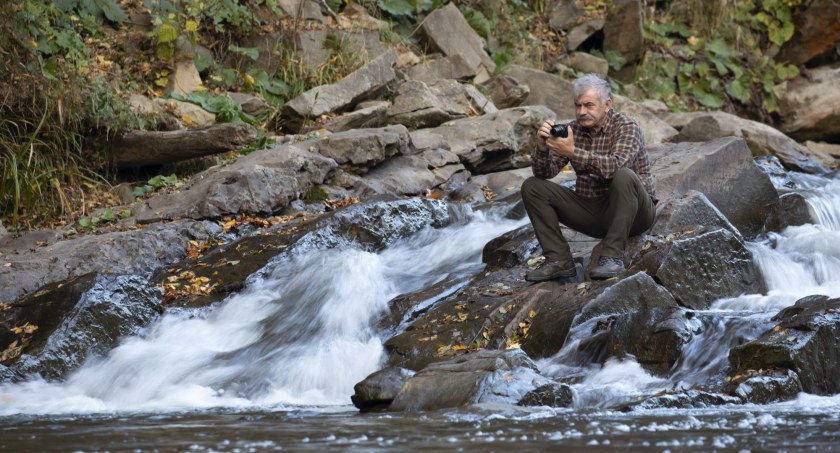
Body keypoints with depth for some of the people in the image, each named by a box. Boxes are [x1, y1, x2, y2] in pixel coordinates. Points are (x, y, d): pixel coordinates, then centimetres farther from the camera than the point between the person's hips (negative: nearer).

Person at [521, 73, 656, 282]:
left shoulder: (626, 126, -12)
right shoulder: (573, 129, 2)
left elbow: (616, 165, -32)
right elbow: (543, 174, -3)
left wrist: (573, 152, -37)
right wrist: (542, 147, -24)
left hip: (633, 212, -5)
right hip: (590, 208, 5)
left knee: (623, 176, -37)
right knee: (531, 187, -6)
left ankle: (612, 257, -32)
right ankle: (559, 260, -13)